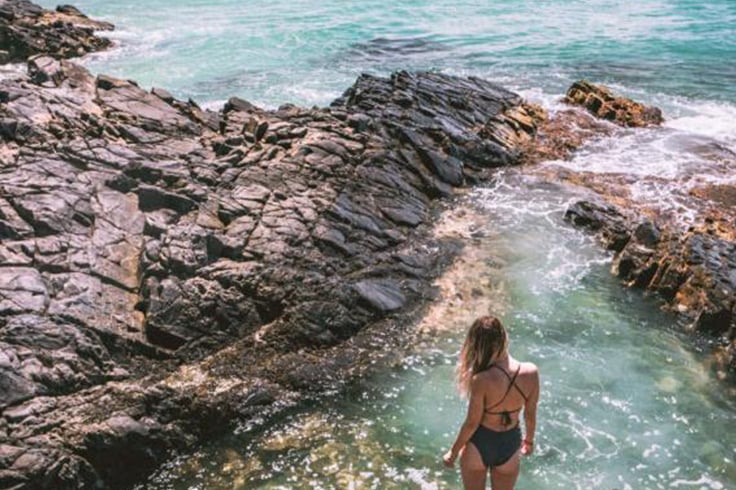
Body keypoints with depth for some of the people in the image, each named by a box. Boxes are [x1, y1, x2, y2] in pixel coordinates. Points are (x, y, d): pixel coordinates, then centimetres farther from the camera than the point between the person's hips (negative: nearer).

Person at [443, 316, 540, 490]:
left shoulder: (482, 380, -30)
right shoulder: (531, 372, -18)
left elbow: (472, 423, -18)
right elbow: (530, 414, -4)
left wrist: (453, 452, -1)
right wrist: (529, 440, 16)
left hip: (479, 445, -3)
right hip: (510, 445, 3)